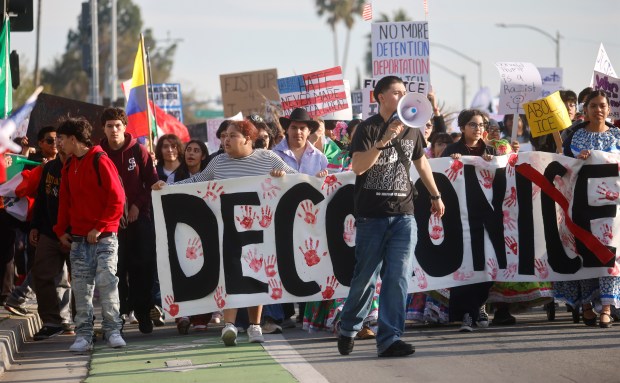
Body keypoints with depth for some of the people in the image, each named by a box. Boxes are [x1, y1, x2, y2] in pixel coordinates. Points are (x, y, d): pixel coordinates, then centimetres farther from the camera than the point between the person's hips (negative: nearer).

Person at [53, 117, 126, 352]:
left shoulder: (100, 161, -7)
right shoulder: (69, 167, 14)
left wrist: (99, 228, -13)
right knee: (81, 287, 1)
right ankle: (84, 334, 3)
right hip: (78, 239, 6)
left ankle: (112, 330, -5)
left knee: (106, 281, -11)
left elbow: (117, 198, -11)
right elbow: (65, 201, 21)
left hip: (103, 236, -6)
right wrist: (61, 230, 10)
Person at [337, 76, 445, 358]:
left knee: (398, 277, -6)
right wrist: (385, 139, -26)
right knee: (365, 277, 4)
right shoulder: (368, 129, -5)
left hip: (403, 215, 4)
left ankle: (389, 339, -5)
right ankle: (348, 329, 26)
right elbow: (358, 166, -19)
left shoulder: (411, 130, 11)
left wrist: (435, 195, 34)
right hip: (371, 216, -4)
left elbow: (421, 162, 28)